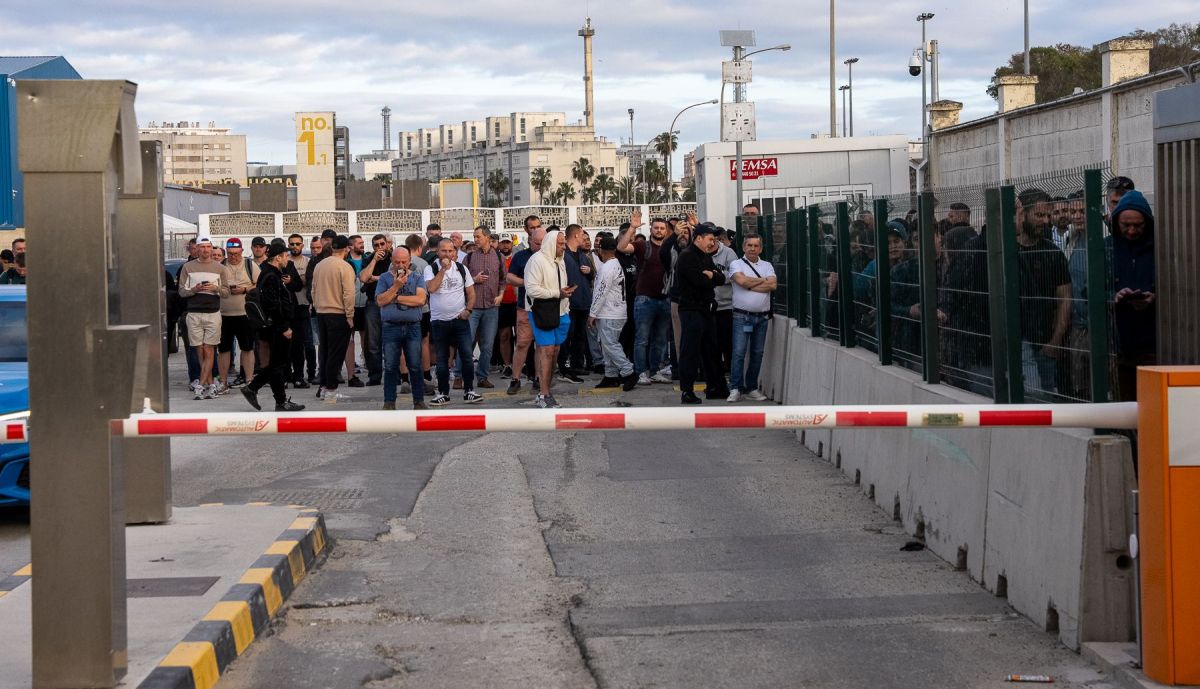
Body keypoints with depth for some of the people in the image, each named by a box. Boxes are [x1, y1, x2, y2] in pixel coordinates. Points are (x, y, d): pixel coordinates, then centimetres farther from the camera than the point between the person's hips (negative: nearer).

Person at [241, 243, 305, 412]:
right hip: (277, 327, -10)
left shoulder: (270, 274, 17)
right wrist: (284, 327, -20)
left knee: (277, 363, 15)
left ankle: (252, 388, 17)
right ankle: (281, 402, 3)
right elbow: (273, 306, -22)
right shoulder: (271, 277, -16)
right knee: (279, 364, -3)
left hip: (276, 327, 10)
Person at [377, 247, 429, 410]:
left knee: (415, 366, 1)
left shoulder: (417, 277, 7)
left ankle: (419, 401, 8)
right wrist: (396, 286, -11)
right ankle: (389, 402, 9)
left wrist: (395, 298, -6)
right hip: (391, 327, 0)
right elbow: (380, 301, -4)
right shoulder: (385, 278, 8)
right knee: (390, 367, 3)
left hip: (413, 327, 0)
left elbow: (420, 299, -9)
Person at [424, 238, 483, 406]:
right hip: (439, 321, -1)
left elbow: (471, 293, 9)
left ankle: (469, 391, 5)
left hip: (460, 319, 1)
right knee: (442, 359, 5)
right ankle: (443, 393, 13)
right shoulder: (431, 269, -1)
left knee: (466, 355, -3)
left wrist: (468, 310, -6)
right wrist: (443, 269, -16)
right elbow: (431, 288, -19)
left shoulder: (461, 269, 6)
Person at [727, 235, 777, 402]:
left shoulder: (767, 266, 12)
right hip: (742, 316, -4)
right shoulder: (736, 264, 3)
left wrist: (750, 285, -9)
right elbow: (742, 280, -16)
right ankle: (736, 389, -6)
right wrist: (763, 280, -3)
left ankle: (752, 388, 14)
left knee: (757, 353, 7)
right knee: (739, 352, -9)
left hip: (762, 316, 4)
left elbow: (773, 285, -5)